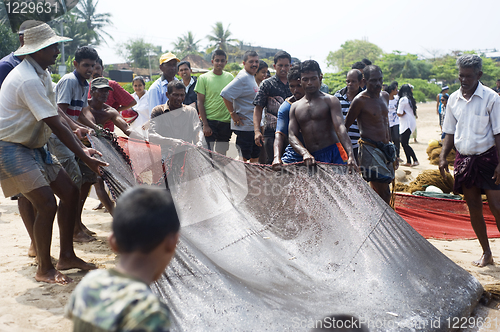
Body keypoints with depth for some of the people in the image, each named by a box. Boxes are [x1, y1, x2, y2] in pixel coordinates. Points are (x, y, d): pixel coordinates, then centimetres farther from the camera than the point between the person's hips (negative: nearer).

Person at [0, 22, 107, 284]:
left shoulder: (42, 73, 10)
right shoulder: (28, 80, -23)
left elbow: (57, 116, 13)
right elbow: (56, 125, -24)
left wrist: (82, 148, 7)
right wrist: (85, 158, -21)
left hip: (33, 147, 10)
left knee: (70, 192, 6)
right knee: (46, 204, -16)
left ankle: (67, 256, 16)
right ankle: (44, 269, 1)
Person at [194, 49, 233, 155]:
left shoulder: (230, 77, 8)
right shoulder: (203, 78, -3)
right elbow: (200, 102, -4)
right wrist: (205, 124, -10)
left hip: (226, 122, 3)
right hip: (210, 121, -3)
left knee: (221, 156, 8)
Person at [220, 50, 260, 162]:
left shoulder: (252, 77, 15)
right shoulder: (243, 78, -15)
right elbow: (225, 94, -24)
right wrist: (233, 114, -19)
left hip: (254, 126, 10)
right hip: (245, 126, -10)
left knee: (255, 157, 14)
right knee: (244, 158, -4)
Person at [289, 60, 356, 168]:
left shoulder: (330, 101, 3)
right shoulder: (295, 107, 14)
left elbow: (340, 127, -10)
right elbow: (292, 135, 6)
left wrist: (351, 155, -25)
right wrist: (304, 153, -16)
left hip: (333, 153, -3)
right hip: (311, 158, 3)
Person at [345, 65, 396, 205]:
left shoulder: (385, 96, 12)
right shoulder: (360, 100, -11)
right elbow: (345, 125, -6)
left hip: (385, 148, 8)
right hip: (370, 149, -7)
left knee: (377, 191, 12)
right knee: (384, 193, -11)